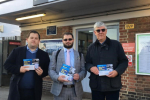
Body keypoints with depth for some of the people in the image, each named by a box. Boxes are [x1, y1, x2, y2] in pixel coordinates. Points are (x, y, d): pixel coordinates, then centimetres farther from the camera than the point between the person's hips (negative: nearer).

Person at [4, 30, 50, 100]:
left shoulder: (44, 55, 6)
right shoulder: (17, 51, 3)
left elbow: (48, 70, 7)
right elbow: (7, 64, 1)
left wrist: (42, 72, -15)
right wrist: (19, 69, -16)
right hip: (17, 90, 0)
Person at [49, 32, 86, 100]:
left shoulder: (80, 55, 9)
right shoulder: (56, 54, 6)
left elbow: (83, 70, 5)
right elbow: (51, 70, 2)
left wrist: (79, 76, -16)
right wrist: (57, 77, -17)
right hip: (60, 90, -1)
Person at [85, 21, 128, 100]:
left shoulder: (116, 44, 3)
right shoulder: (91, 47, 11)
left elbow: (124, 61, 3)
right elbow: (87, 63, 12)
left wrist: (117, 71, -15)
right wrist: (91, 68, -11)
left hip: (113, 85, -2)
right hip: (96, 85, 2)